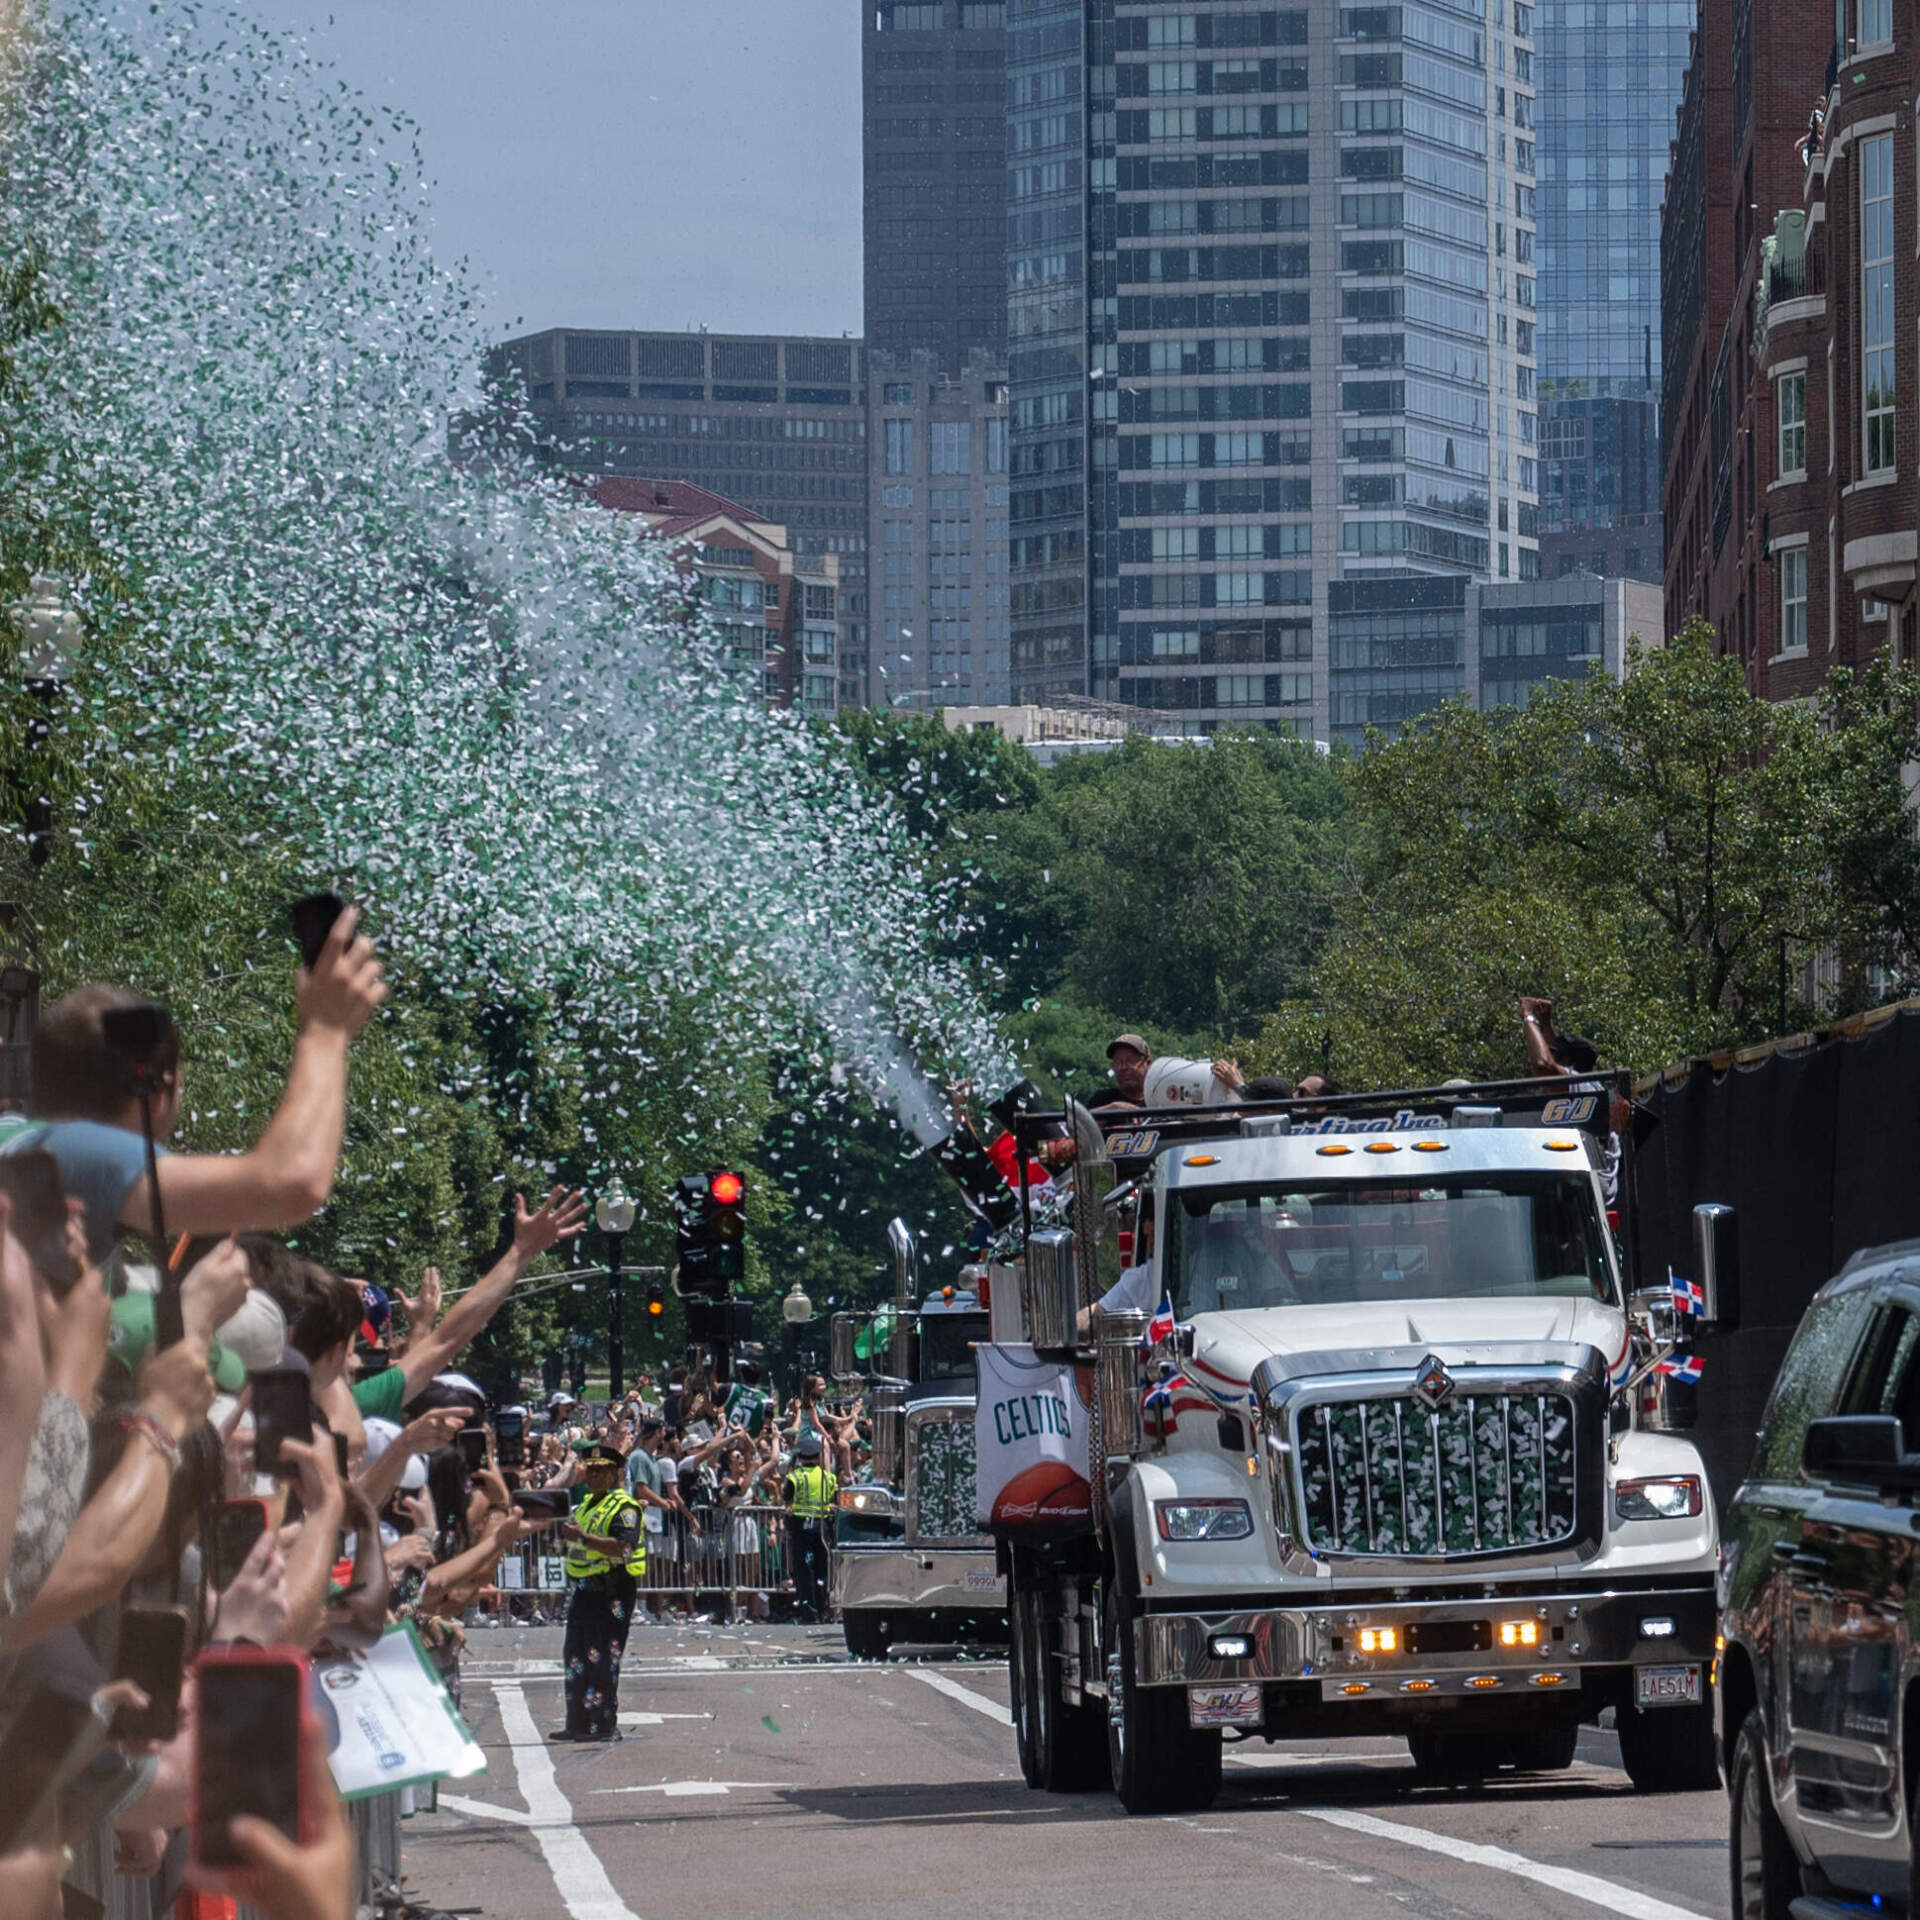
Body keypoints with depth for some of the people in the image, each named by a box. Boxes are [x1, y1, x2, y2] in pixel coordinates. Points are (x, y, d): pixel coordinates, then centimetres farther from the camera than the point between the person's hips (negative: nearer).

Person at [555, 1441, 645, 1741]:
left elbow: (624, 1547, -25)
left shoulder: (624, 1507, -10)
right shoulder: (587, 1504, 20)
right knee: (576, 1658, 12)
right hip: (584, 1590, 10)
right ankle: (578, 1724, 19)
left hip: (611, 1592, -10)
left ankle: (605, 1725, -7)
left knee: (602, 1660, -10)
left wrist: (582, 1538, -26)